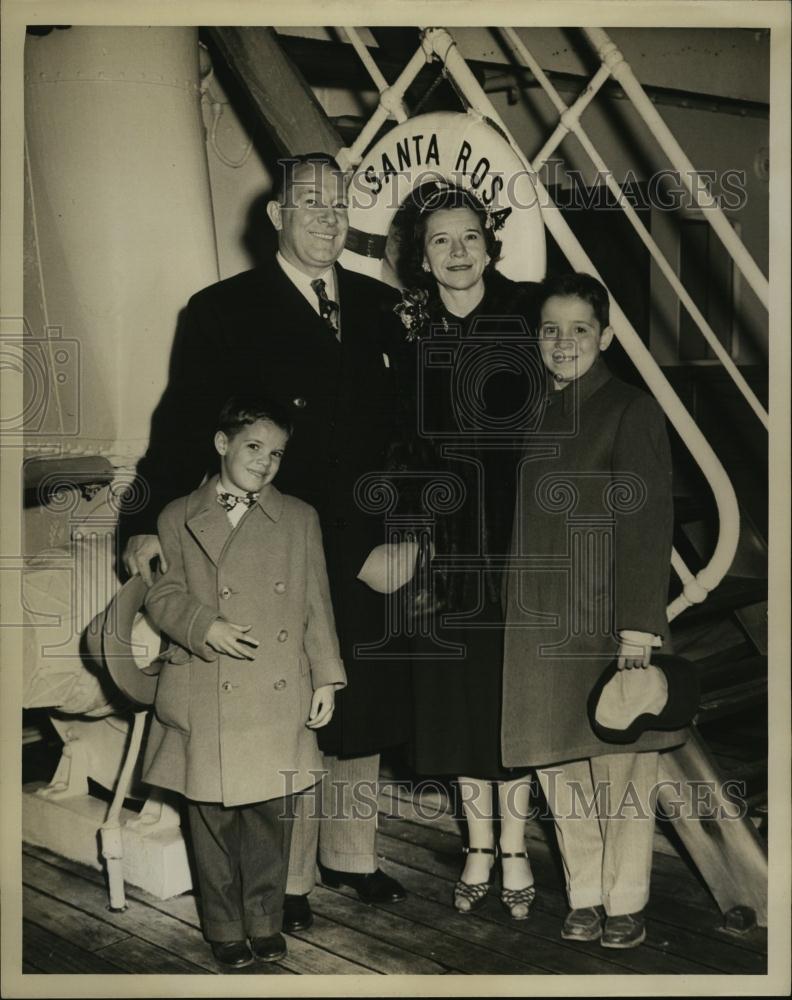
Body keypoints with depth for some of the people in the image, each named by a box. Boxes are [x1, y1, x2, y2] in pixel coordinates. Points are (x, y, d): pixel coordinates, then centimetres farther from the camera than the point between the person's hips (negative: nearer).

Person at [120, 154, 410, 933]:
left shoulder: (379, 306, 8)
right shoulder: (224, 311, -5)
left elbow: (399, 420, 9)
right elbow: (184, 424, -9)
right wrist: (149, 523, -21)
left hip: (365, 548, 5)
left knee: (362, 712, 16)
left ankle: (350, 854, 35)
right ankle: (285, 878, 25)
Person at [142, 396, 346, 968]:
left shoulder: (299, 518, 11)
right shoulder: (178, 519, 7)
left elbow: (317, 605, 10)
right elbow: (163, 596, 5)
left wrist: (326, 678, 5)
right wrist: (205, 627, -13)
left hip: (279, 700, 1)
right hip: (207, 701, -1)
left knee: (271, 817, 4)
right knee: (213, 819, 5)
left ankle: (265, 924, 21)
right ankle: (225, 931, 20)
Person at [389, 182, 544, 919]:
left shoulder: (524, 317, -4)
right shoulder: (407, 334, 1)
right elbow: (400, 445, 1)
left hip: (514, 536, -2)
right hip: (445, 542, 2)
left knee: (510, 693, 7)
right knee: (455, 696, 10)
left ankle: (514, 848, 24)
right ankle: (479, 847, 27)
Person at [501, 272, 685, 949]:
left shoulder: (631, 410, -5)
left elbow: (648, 524, -9)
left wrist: (639, 625, -15)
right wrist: (515, 608, 10)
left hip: (607, 619, -5)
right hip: (541, 624, 5)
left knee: (620, 763, 1)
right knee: (559, 763, 8)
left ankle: (626, 905, 16)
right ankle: (585, 898, 22)